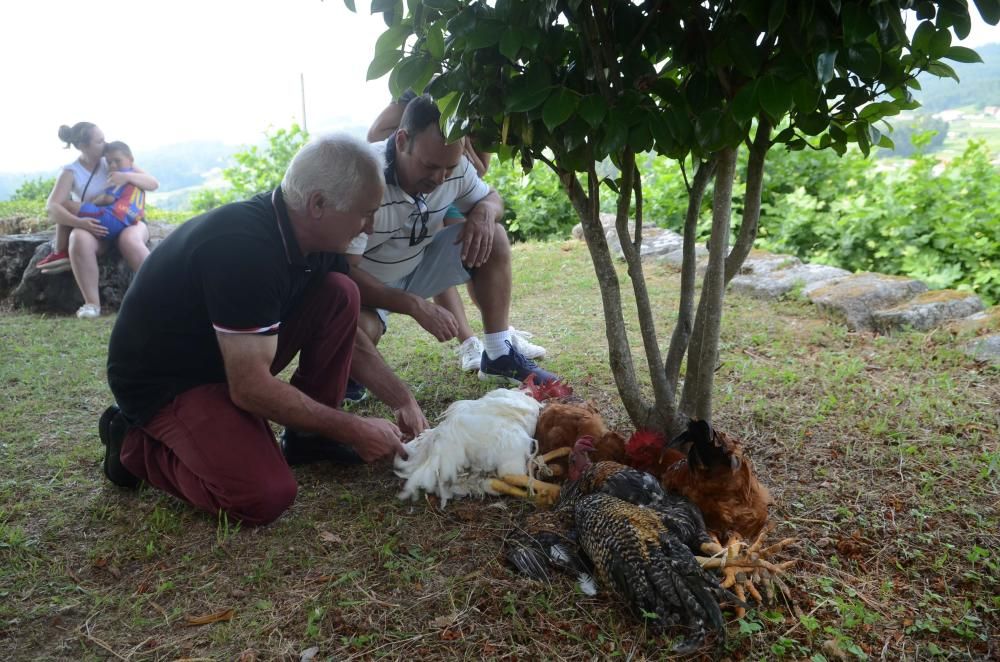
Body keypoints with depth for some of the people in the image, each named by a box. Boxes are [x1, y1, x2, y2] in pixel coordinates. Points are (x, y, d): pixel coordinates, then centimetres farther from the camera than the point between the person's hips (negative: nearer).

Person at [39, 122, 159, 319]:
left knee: (129, 240, -37)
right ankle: (92, 303, -37)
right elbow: (52, 206, -14)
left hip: (127, 222, 0)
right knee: (79, 238, -35)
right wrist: (79, 222, -33)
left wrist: (127, 176, -23)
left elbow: (153, 184, -3)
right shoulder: (71, 172, -3)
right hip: (95, 228, 0)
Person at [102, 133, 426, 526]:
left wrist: (402, 400, 0)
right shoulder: (243, 247, -33)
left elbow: (345, 335, 7)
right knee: (266, 496, -24)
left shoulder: (311, 236, -6)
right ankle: (134, 443, 1)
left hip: (231, 359, 8)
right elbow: (251, 389, -30)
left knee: (339, 294, -9)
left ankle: (308, 436, 2)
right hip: (162, 381, -8)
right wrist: (354, 430, -21)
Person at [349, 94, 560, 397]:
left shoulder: (454, 167, -13)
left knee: (493, 238, -10)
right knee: (360, 330, -39)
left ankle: (498, 355, -2)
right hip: (365, 283, -6)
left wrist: (485, 211, -20)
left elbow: (491, 198, 6)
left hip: (415, 266, 6)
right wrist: (416, 305, -42)